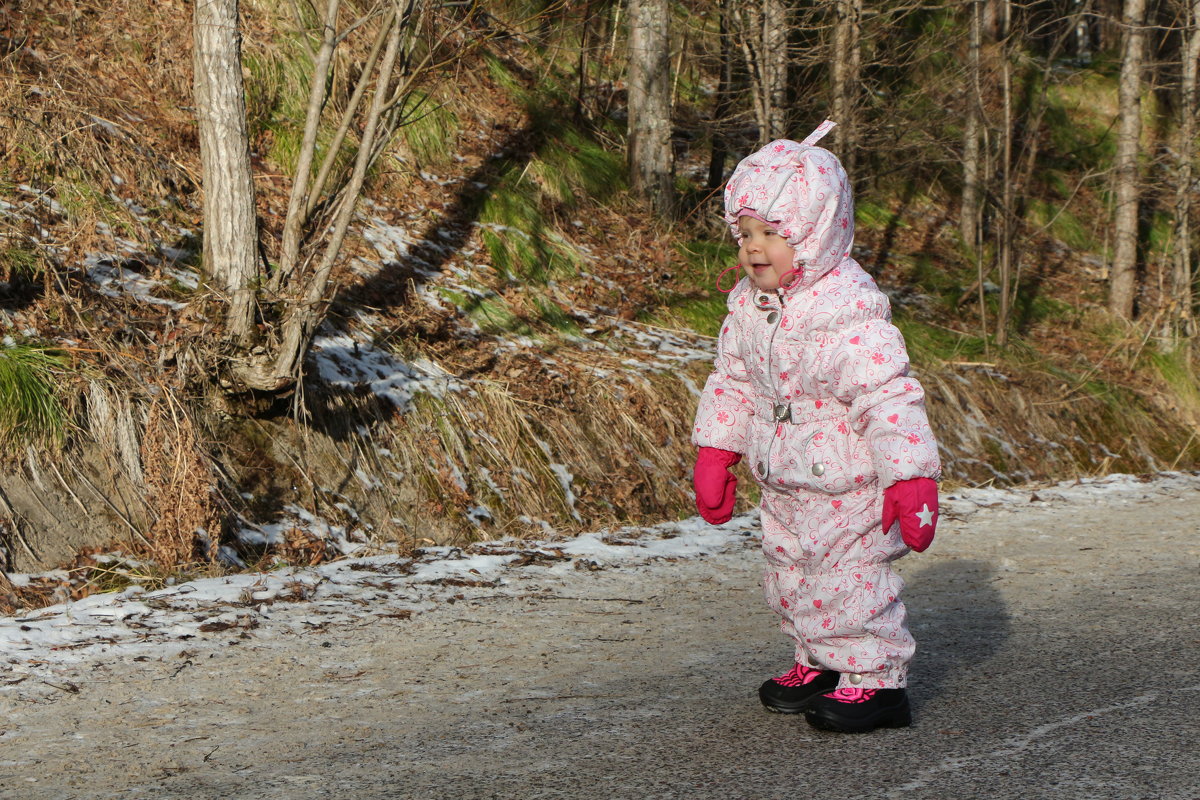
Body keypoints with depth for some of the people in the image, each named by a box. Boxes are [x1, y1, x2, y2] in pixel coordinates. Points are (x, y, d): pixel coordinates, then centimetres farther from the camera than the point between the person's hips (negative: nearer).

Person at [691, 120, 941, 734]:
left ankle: (875, 678, 9)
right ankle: (821, 663, 34)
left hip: (851, 486, -8)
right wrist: (714, 457, 13)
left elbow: (890, 395, -28)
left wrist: (911, 480, -31)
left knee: (848, 578, -6)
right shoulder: (748, 304, 0)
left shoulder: (849, 309, -25)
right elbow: (732, 382, 13)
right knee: (789, 576, 17)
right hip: (785, 486, 8)